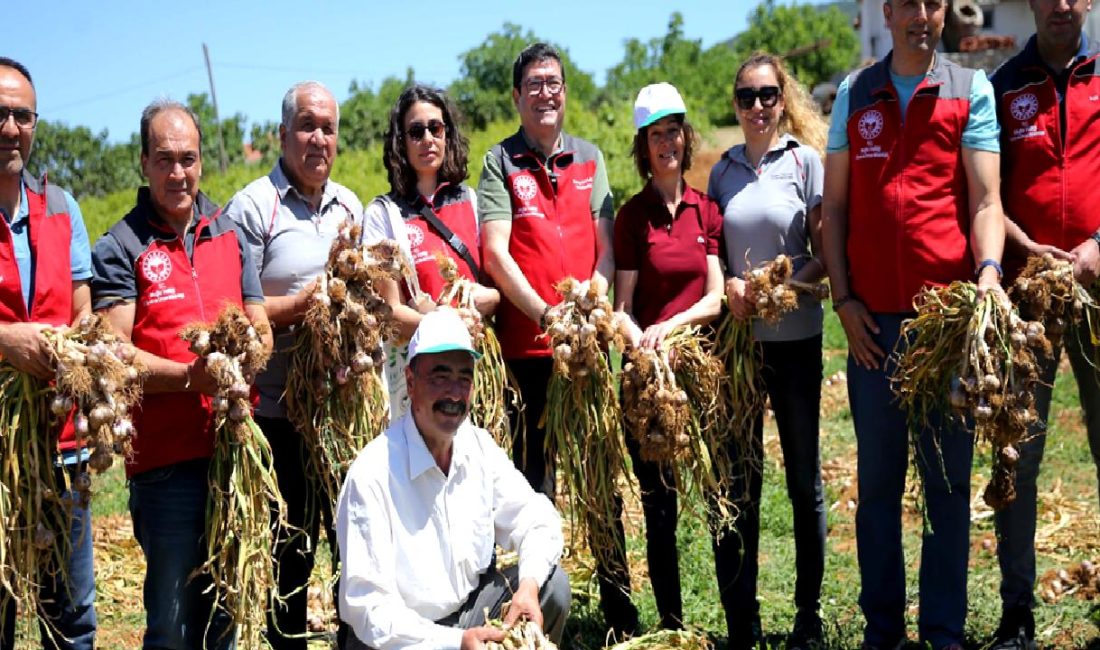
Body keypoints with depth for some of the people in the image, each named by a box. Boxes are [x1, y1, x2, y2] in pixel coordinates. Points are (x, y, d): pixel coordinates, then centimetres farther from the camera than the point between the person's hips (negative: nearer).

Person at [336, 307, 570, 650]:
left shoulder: (479, 447, -1)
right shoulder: (372, 475, -22)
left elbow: (536, 519, 3)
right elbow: (368, 607, -23)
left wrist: (529, 584, -17)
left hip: (473, 610, 7)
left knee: (552, 585, -10)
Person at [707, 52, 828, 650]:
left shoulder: (806, 161, 0)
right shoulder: (722, 171, 9)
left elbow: (825, 253, -3)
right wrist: (729, 285, -7)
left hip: (794, 336, -2)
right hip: (735, 336, 3)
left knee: (804, 476, 6)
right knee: (737, 479, 4)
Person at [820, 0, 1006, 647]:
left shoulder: (971, 89, 6)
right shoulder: (855, 94, 11)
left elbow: (985, 199, -2)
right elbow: (834, 205, 10)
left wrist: (989, 270, -19)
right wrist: (843, 297, 1)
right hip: (873, 318, 2)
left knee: (948, 478, 4)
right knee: (878, 479, 7)